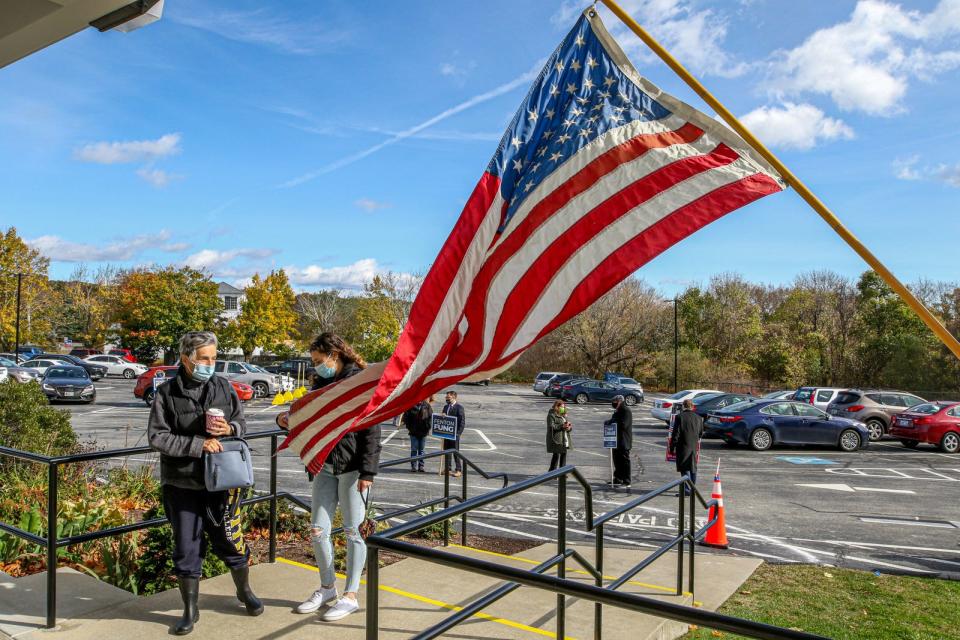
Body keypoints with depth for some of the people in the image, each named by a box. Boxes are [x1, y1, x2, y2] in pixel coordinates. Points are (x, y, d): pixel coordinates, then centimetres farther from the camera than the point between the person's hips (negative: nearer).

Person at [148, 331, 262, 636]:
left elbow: (242, 422, 9)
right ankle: (190, 610, 27)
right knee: (186, 548, 9)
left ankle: (245, 591, 36)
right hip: (181, 485, -1)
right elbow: (157, 437, -10)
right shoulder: (167, 393, -7)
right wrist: (199, 444, -19)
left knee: (231, 540, 12)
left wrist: (230, 428, -14)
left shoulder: (223, 387, -1)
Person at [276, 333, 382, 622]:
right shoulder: (321, 383, 11)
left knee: (353, 531, 4)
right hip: (325, 466, 7)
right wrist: (287, 421, -3)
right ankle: (327, 587, 29)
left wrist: (367, 472, -16)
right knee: (318, 530, 9)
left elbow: (371, 431, -12)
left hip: (352, 467, -6)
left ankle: (351, 595, 17)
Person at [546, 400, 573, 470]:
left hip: (564, 439, 8)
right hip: (556, 439, -8)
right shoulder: (551, 415, -8)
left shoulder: (563, 415, 19)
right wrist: (562, 426, -22)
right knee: (556, 455, -7)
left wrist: (569, 427, -4)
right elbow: (551, 426, -18)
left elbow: (568, 425, 21)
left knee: (564, 454, 9)